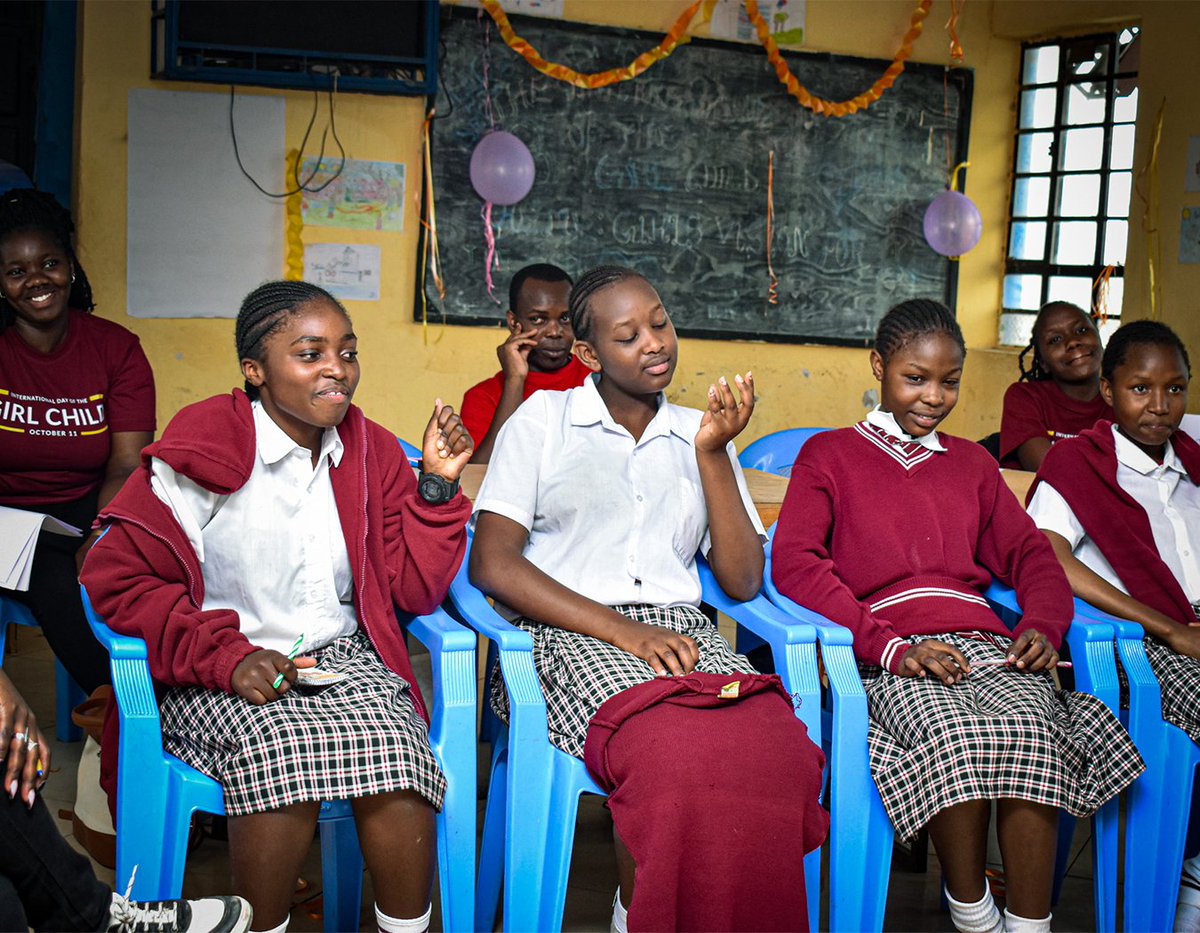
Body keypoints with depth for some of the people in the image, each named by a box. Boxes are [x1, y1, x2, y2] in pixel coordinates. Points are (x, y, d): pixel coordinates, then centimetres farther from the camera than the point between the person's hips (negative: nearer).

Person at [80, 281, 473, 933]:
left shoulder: (372, 453, 7)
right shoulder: (201, 452, -7)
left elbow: (413, 590, 7)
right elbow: (116, 577, -8)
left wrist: (436, 486, -6)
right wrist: (227, 657, -17)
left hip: (341, 658, 3)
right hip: (219, 677, -3)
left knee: (395, 753, -29)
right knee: (282, 753, -34)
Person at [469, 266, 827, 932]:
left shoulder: (699, 435, 21)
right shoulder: (543, 419, 12)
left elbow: (742, 581, 12)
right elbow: (492, 565, -1)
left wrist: (713, 454, 2)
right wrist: (623, 631, -12)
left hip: (677, 630, 3)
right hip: (566, 633, -3)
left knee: (776, 745, -32)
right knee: (670, 752, -36)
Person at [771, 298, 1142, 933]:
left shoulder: (971, 463, 30)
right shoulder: (828, 455, 16)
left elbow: (1030, 553, 23)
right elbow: (793, 562, 0)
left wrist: (1042, 628, -2)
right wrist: (890, 647, -13)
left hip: (985, 644, 3)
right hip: (890, 655, -3)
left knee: (1028, 728, -32)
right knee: (956, 735, -35)